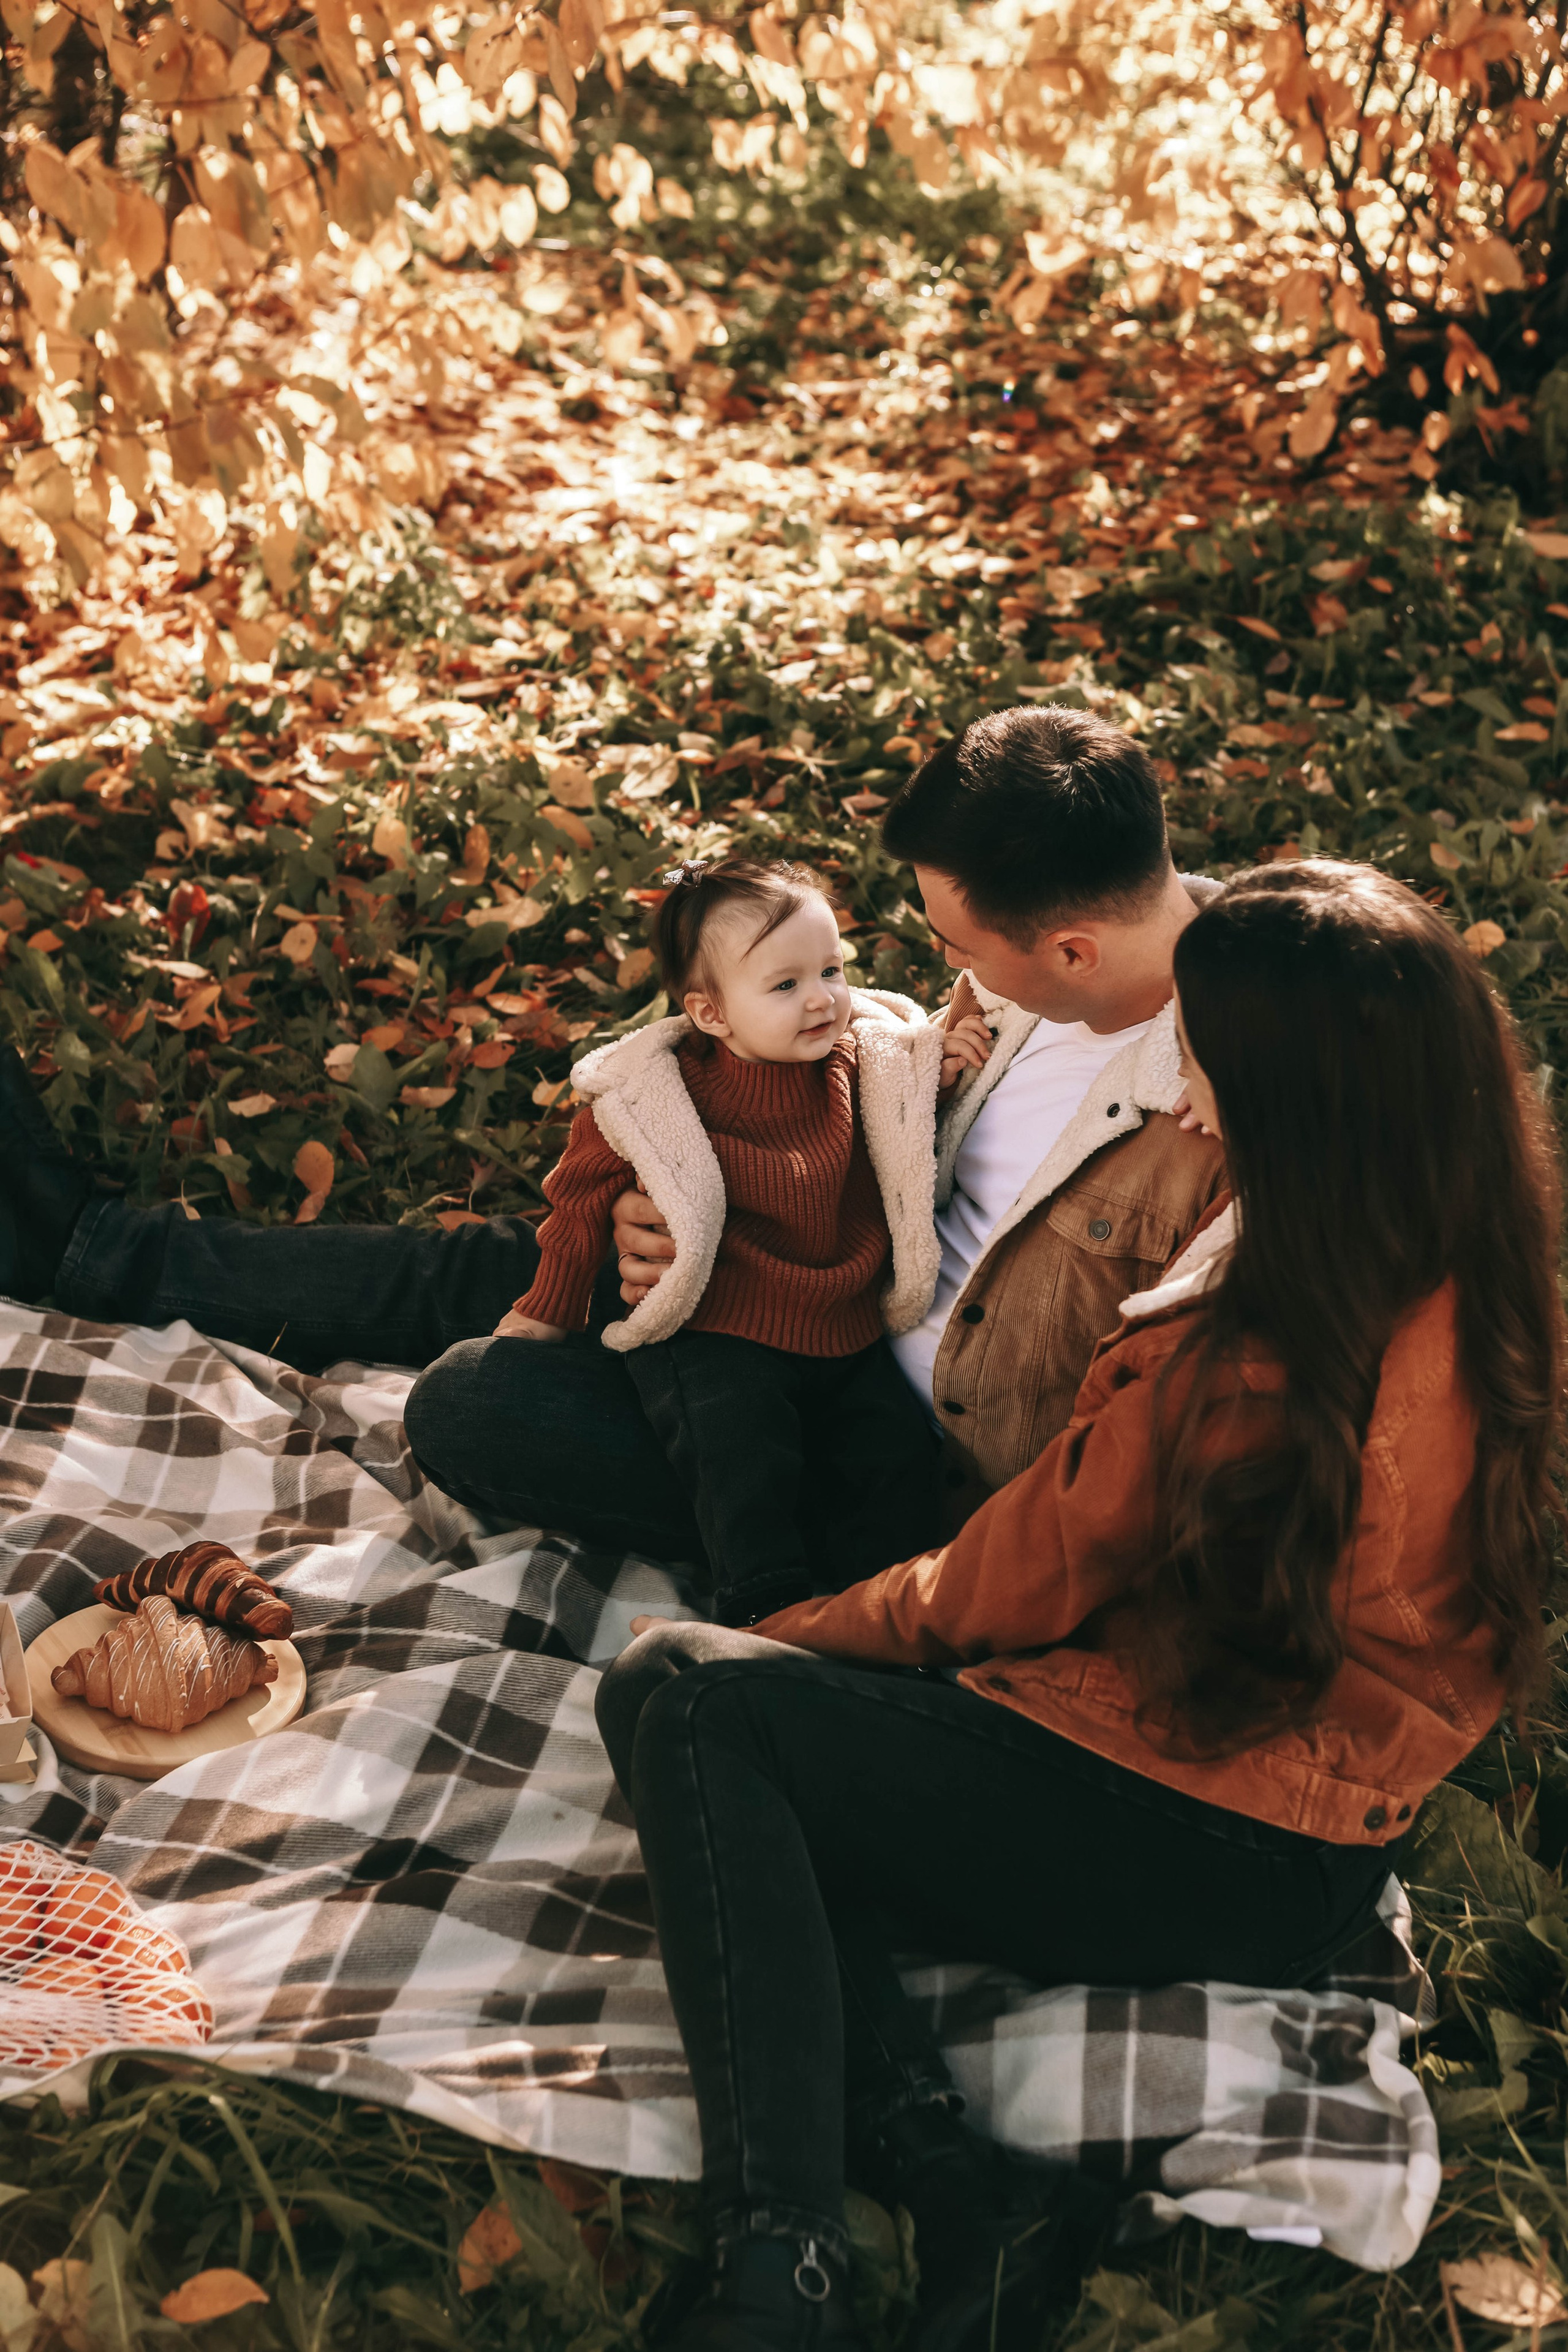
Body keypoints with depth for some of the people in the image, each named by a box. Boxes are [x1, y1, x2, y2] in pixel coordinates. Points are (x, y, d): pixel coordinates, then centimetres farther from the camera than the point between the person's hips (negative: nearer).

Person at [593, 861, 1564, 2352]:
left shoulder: (1239, 1374, -27)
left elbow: (1000, 1595, -12)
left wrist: (801, 1635, 5)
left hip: (1192, 1854, -9)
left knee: (681, 1697, -10)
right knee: (774, 1793, 8)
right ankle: (955, 2221, -6)